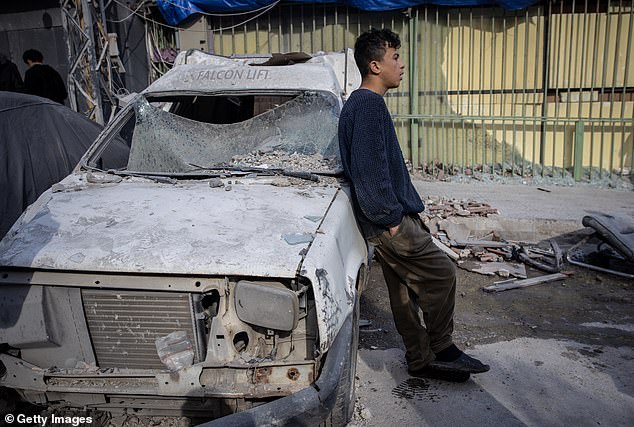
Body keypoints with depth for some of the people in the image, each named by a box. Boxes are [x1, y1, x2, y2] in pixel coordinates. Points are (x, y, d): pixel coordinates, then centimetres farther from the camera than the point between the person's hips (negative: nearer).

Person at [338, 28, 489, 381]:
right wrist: (391, 218, -18)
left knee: (405, 291, 14)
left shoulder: (363, 104, 18)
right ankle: (441, 349, 14)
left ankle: (421, 360, 25)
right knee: (441, 273, -3)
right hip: (389, 221, -10)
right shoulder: (369, 104, -16)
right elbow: (369, 169, -23)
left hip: (391, 218, 10)